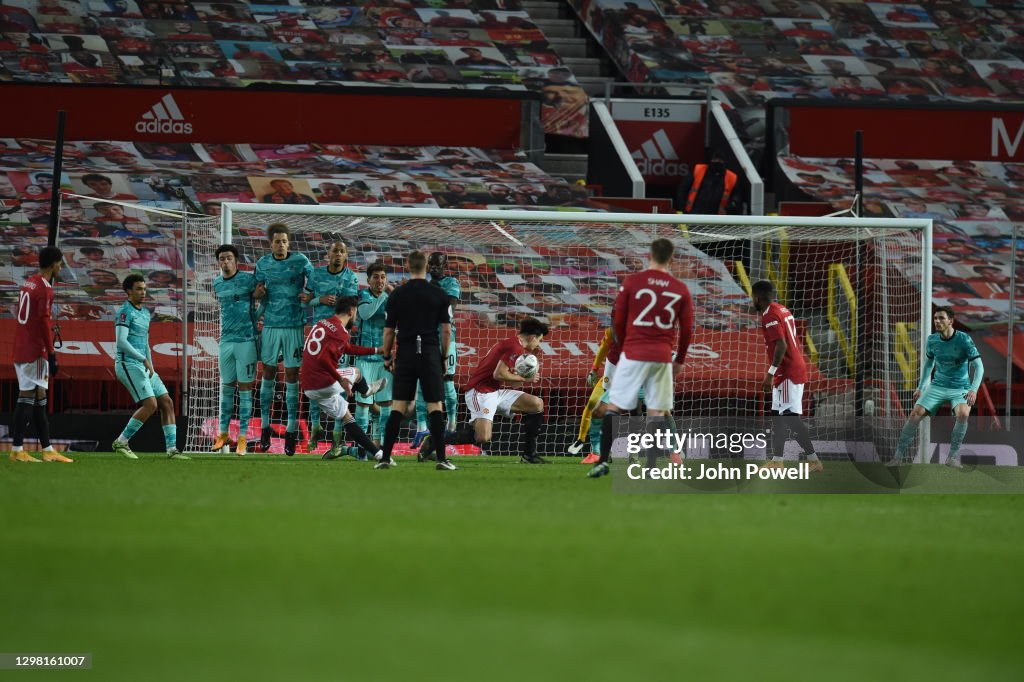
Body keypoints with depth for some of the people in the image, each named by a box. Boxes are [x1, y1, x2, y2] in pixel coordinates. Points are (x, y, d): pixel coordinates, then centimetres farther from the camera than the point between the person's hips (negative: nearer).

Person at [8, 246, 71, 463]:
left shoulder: (27, 284, 15)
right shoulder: (45, 288, -12)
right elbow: (43, 322, -17)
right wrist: (51, 353, -15)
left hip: (20, 349, 9)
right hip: (35, 351, -9)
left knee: (38, 398, 12)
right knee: (29, 396, -9)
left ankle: (47, 449, 16)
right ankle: (17, 449, -11)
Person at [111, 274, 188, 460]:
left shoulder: (145, 314, 20)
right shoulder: (125, 312, -9)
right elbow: (121, 342, -19)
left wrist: (150, 366, 17)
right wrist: (143, 359, -22)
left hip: (143, 366, 9)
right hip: (128, 364, -9)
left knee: (167, 403, 0)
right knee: (150, 404, -18)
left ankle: (172, 449, -2)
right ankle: (121, 442, -8)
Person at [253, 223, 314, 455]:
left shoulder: (300, 261, -3)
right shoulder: (263, 264, 6)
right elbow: (257, 293, 12)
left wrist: (310, 296, -15)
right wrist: (257, 293, -11)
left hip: (294, 325, -3)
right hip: (271, 325, 3)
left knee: (292, 375, -2)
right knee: (268, 373, 5)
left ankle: (291, 431, 2)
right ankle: (265, 426, 14)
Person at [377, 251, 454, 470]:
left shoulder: (397, 295, 2)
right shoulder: (439, 295, 0)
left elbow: (388, 331, 4)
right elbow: (446, 329, -1)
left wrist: (387, 357, 16)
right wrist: (445, 357, 10)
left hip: (405, 355, 1)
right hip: (431, 354, -1)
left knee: (398, 408, 3)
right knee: (435, 406, 0)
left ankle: (385, 457, 0)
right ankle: (441, 458, -7)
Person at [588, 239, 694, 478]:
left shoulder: (632, 281, -3)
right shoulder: (680, 290, 3)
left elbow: (617, 320, 3)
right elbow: (687, 329, 6)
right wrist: (679, 360, 19)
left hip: (633, 353, -2)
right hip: (663, 357, 2)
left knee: (614, 407, 4)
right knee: (656, 412, 5)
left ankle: (604, 461, -3)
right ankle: (652, 467, -1)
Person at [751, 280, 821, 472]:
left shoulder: (770, 315, -14)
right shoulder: (783, 311, 16)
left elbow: (781, 345, -23)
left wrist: (771, 372, -23)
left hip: (787, 373, -10)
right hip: (796, 368, 10)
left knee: (790, 418, -13)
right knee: (778, 416, 15)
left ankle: (814, 460, -16)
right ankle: (777, 461, 18)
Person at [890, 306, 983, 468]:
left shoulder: (964, 340, -12)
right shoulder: (932, 340, 2)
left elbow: (978, 367, -12)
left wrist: (973, 390, -26)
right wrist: (920, 387, 15)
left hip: (960, 388, -3)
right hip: (937, 386, 3)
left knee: (963, 413, -33)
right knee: (916, 413, -16)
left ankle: (954, 456, -19)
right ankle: (898, 455, -8)